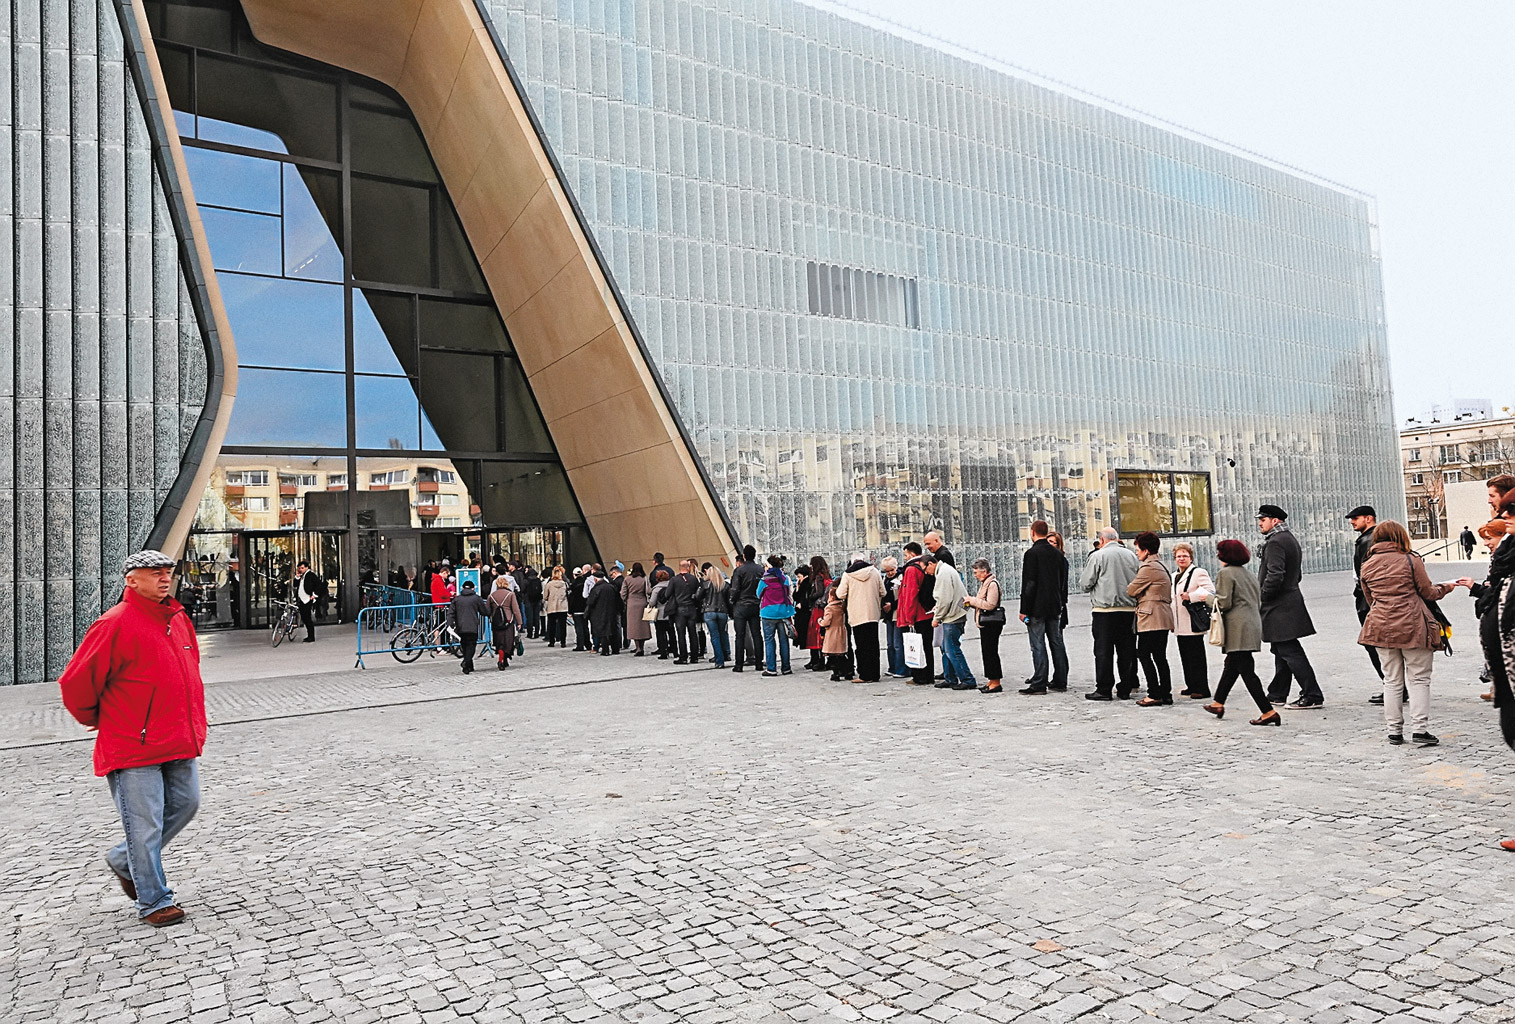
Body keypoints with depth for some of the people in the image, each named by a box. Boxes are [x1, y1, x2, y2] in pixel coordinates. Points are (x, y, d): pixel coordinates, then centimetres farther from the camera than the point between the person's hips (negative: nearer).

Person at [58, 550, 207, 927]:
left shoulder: (180, 619, 9)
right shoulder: (115, 624, -15)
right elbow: (75, 683, -10)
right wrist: (95, 719, 5)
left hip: (180, 742, 7)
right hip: (134, 747, -7)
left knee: (185, 804, 14)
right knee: (145, 822, 1)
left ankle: (124, 861, 36)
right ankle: (153, 902, 14)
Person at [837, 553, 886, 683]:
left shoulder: (847, 574, -5)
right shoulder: (875, 572, 3)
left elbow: (840, 594, -5)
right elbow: (883, 592, 8)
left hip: (857, 615, -3)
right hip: (873, 614, 3)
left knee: (861, 646, 2)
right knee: (873, 645, 9)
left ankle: (865, 675, 1)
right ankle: (874, 675, 12)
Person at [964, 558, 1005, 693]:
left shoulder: (993, 584, -14)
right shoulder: (984, 584, 17)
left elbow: (990, 605, -21)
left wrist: (973, 600, -15)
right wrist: (972, 603, 8)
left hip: (992, 623, -10)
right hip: (986, 623, 10)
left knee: (991, 652, -7)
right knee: (987, 652, 12)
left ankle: (996, 683, -3)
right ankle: (992, 681, 18)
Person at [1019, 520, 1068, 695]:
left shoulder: (1032, 553, -12)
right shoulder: (1058, 553, 9)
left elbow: (1028, 584, -15)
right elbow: (1064, 582, 14)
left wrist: (1024, 610, -11)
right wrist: (1062, 603, 20)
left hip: (1037, 608, -7)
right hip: (1055, 606, 7)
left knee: (1038, 645, -5)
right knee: (1057, 643, 11)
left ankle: (1039, 684, -4)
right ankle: (1060, 682, 17)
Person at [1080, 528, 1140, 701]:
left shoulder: (1097, 556, -7)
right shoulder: (1131, 555, 7)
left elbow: (1085, 584, -5)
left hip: (1105, 610, -4)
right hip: (1129, 609, 5)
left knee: (1103, 651, 1)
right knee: (1127, 651, 9)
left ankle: (1103, 690, 3)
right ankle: (1126, 689, 14)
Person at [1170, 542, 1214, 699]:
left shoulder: (1198, 572, -5)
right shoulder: (1174, 576, 20)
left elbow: (1210, 592, -16)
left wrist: (1191, 597, -20)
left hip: (1193, 624, -8)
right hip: (1180, 625, 8)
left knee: (1196, 656, -6)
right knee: (1185, 656, 11)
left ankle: (1202, 690, -2)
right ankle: (1191, 687, 19)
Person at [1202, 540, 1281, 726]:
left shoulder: (1225, 573, -9)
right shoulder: (1249, 574, 16)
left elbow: (1224, 603, -16)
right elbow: (1259, 602, 18)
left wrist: (1212, 601, 3)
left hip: (1238, 628, -9)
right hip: (1253, 624, 9)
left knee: (1246, 670, -8)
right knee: (1231, 665, 20)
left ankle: (1268, 712, -13)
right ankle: (1218, 703, 31)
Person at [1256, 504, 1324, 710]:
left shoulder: (1275, 542, -16)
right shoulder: (1290, 538, 17)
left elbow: (1275, 575, -27)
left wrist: (1262, 597, -15)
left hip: (1279, 607, -11)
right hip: (1291, 599, 11)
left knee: (1290, 651, -7)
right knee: (1282, 650, 16)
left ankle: (1313, 697, -5)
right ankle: (1277, 694, 25)